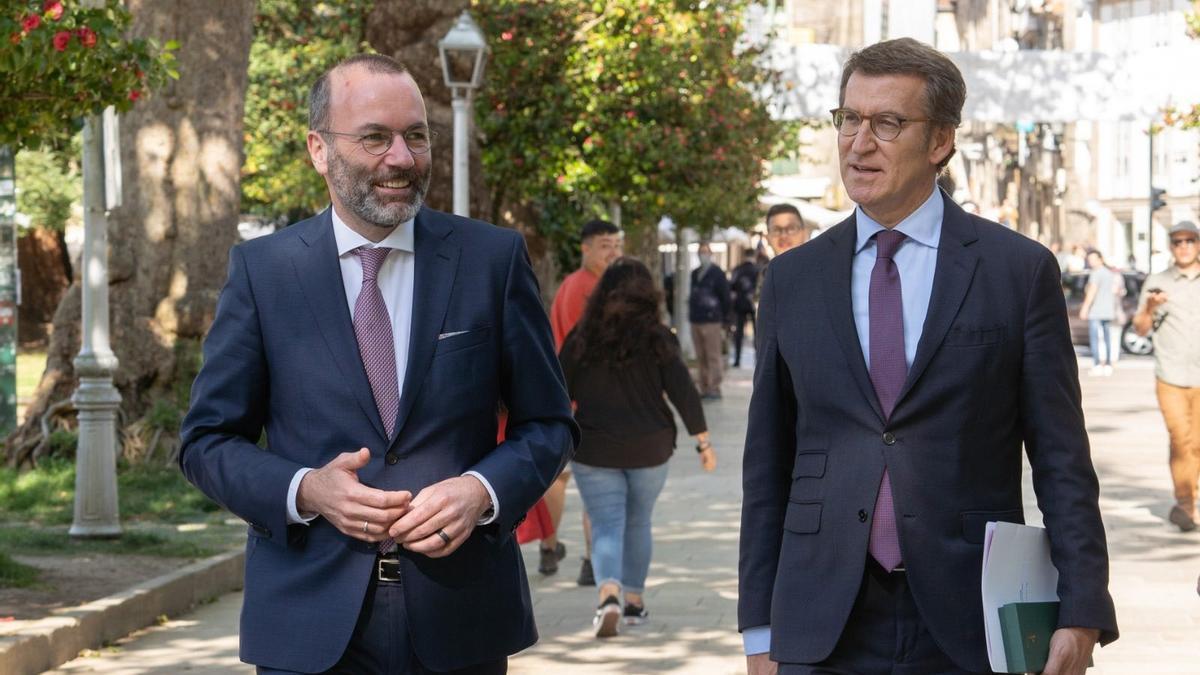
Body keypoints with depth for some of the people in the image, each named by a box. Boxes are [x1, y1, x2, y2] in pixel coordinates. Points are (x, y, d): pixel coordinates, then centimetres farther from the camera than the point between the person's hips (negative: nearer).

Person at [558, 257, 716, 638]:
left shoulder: (582, 339, -3)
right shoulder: (657, 339, -5)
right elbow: (683, 392, -8)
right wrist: (703, 441, -2)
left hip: (595, 450, -1)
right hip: (650, 449, 1)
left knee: (606, 526, 0)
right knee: (638, 524, 18)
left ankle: (609, 595, -24)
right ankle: (635, 600, 26)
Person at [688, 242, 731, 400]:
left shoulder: (717, 274, -2)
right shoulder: (695, 274, 17)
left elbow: (725, 298, -3)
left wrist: (724, 322, -6)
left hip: (712, 321, -7)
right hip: (696, 321, 7)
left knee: (713, 357, -5)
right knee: (701, 358, 7)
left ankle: (714, 389, -4)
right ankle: (704, 389, 11)